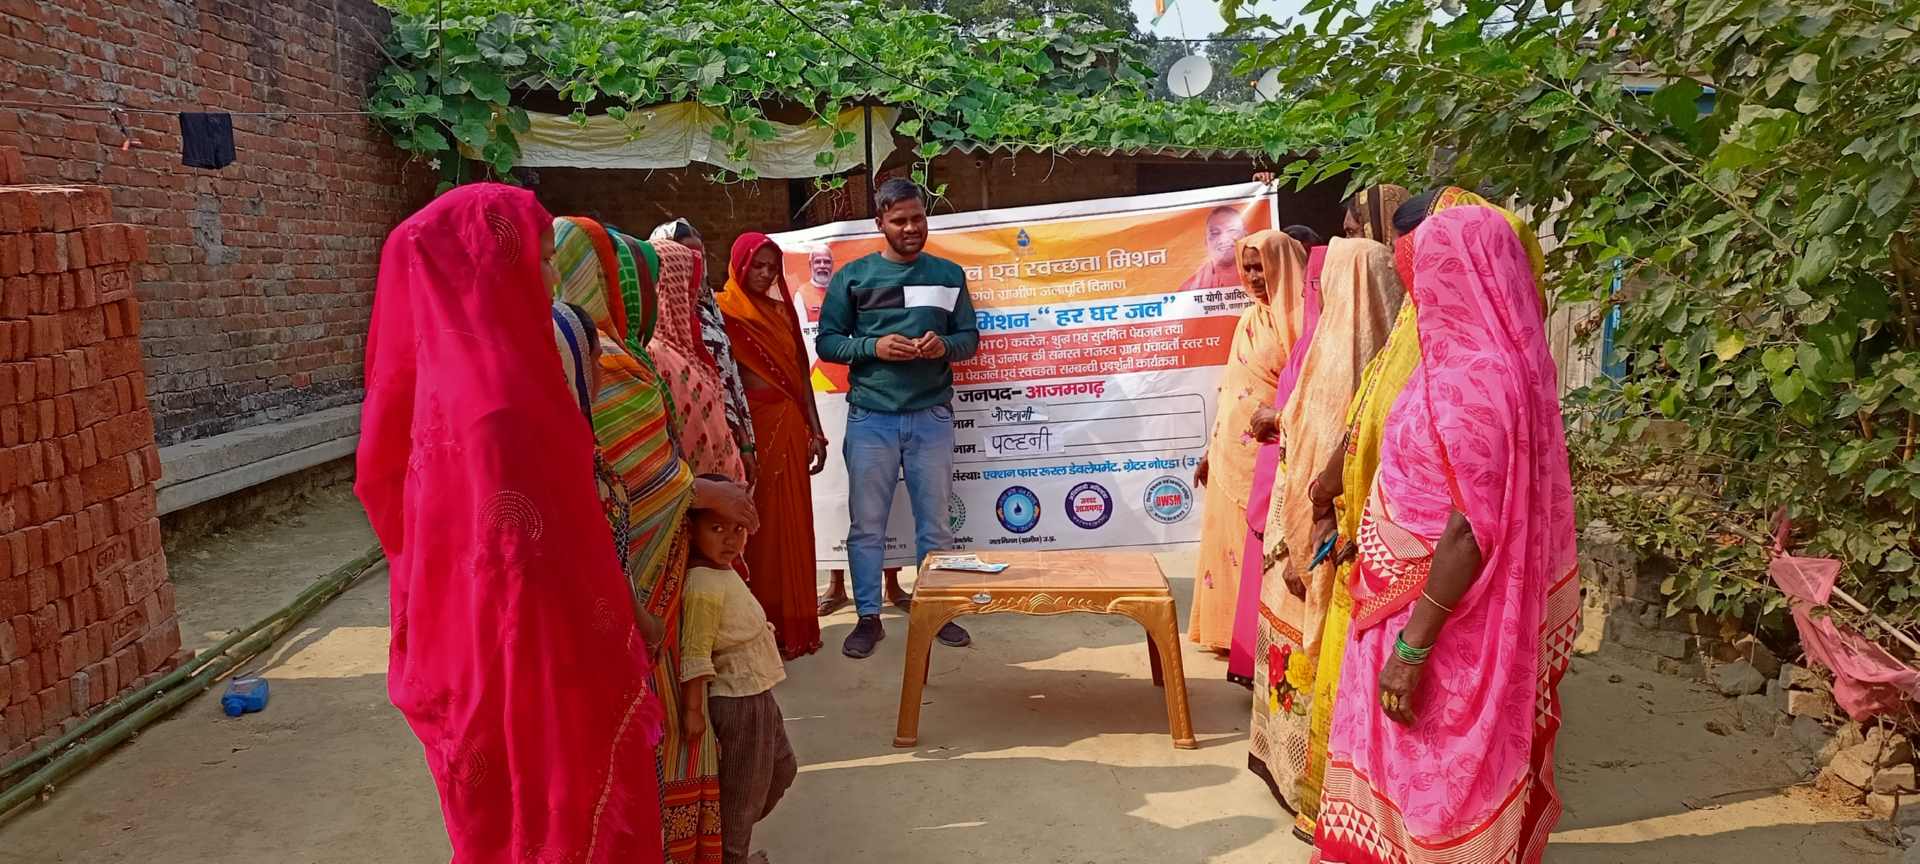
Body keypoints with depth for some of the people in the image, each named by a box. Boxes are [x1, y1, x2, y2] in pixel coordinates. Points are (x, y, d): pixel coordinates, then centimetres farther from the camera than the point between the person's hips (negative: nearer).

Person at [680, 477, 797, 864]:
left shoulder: (724, 571, 4)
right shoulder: (703, 587, -26)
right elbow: (695, 654, -25)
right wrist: (692, 709, -24)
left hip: (757, 695, 10)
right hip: (737, 704, -10)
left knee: (781, 770, 24)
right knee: (742, 789, 6)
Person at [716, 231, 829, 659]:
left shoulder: (782, 309, 14)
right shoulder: (723, 311, -4)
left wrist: (815, 431, 10)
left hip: (789, 426, 5)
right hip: (748, 427, -5)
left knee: (792, 524, 8)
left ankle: (794, 624, 18)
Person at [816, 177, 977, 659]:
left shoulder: (949, 275, 9)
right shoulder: (853, 276, 4)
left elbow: (970, 337, 12)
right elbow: (827, 342, 3)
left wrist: (945, 346, -11)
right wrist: (873, 347, -14)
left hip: (932, 416, 1)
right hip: (870, 417, -1)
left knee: (935, 522, 9)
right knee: (867, 524, 4)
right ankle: (868, 618, 15)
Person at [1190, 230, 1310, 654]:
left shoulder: (1299, 318, -11)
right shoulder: (1251, 319, 15)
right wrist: (1212, 449, 19)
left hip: (1269, 454, -8)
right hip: (1232, 455, 8)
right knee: (1231, 540, 13)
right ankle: (1235, 632, 24)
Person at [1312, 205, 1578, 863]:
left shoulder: (1470, 379, -25)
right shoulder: (1505, 365, 5)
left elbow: (1473, 531, -27)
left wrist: (1412, 647, -23)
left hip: (1437, 613, -9)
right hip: (1434, 599, 9)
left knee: (1432, 770, 8)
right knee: (1436, 767, 23)